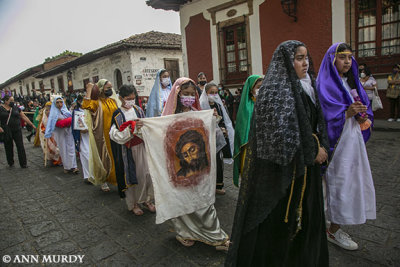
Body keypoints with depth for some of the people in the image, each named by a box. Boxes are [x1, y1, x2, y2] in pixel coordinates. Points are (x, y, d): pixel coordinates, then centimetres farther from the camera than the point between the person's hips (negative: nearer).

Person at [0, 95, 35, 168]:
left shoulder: (16, 108, 7)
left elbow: (24, 117, 9)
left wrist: (32, 125, 6)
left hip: (17, 131, 1)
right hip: (6, 132, -1)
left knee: (20, 147, -2)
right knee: (8, 147, 10)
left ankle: (23, 164, 2)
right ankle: (11, 163, 27)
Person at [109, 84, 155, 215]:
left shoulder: (138, 110, 5)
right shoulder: (117, 114, -6)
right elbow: (115, 134, -13)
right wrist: (129, 131, -25)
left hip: (141, 146, 4)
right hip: (127, 149, -3)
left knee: (146, 173, 3)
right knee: (130, 175, 5)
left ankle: (146, 200, 21)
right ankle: (133, 203, 21)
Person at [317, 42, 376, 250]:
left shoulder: (351, 81, 15)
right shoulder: (326, 85, -10)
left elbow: (365, 106, 15)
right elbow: (327, 116, -17)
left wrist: (364, 116, -6)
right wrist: (347, 113, -31)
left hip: (354, 138, 9)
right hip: (338, 140, -9)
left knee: (352, 180, 12)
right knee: (340, 182, -5)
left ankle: (335, 226, 27)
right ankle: (332, 232, 11)